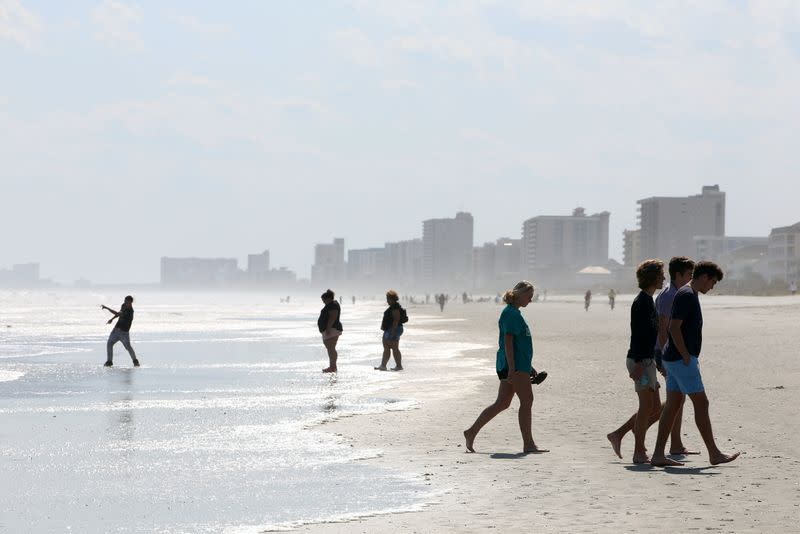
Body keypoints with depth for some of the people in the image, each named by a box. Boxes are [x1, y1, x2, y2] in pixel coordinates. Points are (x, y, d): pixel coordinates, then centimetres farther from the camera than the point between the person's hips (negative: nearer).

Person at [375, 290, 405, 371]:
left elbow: (396, 320, -24)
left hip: (393, 330, -11)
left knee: (395, 348, -6)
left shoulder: (395, 308, -18)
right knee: (386, 348, 10)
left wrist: (393, 332, -26)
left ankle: (399, 366, 0)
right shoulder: (393, 306, 15)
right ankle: (383, 365, 12)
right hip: (389, 330, 11)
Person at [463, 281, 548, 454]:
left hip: (520, 364, 10)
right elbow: (508, 341, -19)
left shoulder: (514, 313, 19)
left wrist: (529, 367, 28)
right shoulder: (511, 313, -12)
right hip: (515, 364, -10)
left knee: (502, 403, 10)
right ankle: (528, 444, -4)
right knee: (527, 400, -7)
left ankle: (471, 432, 12)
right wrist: (512, 368, -24)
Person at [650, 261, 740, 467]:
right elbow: (674, 328, -22)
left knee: (673, 404, 8)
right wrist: (687, 357, -19)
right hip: (681, 359, -10)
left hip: (675, 359, 10)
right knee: (701, 403, -4)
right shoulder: (686, 295, -15)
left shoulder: (690, 295, 18)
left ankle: (658, 455, 7)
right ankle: (714, 454, 2)